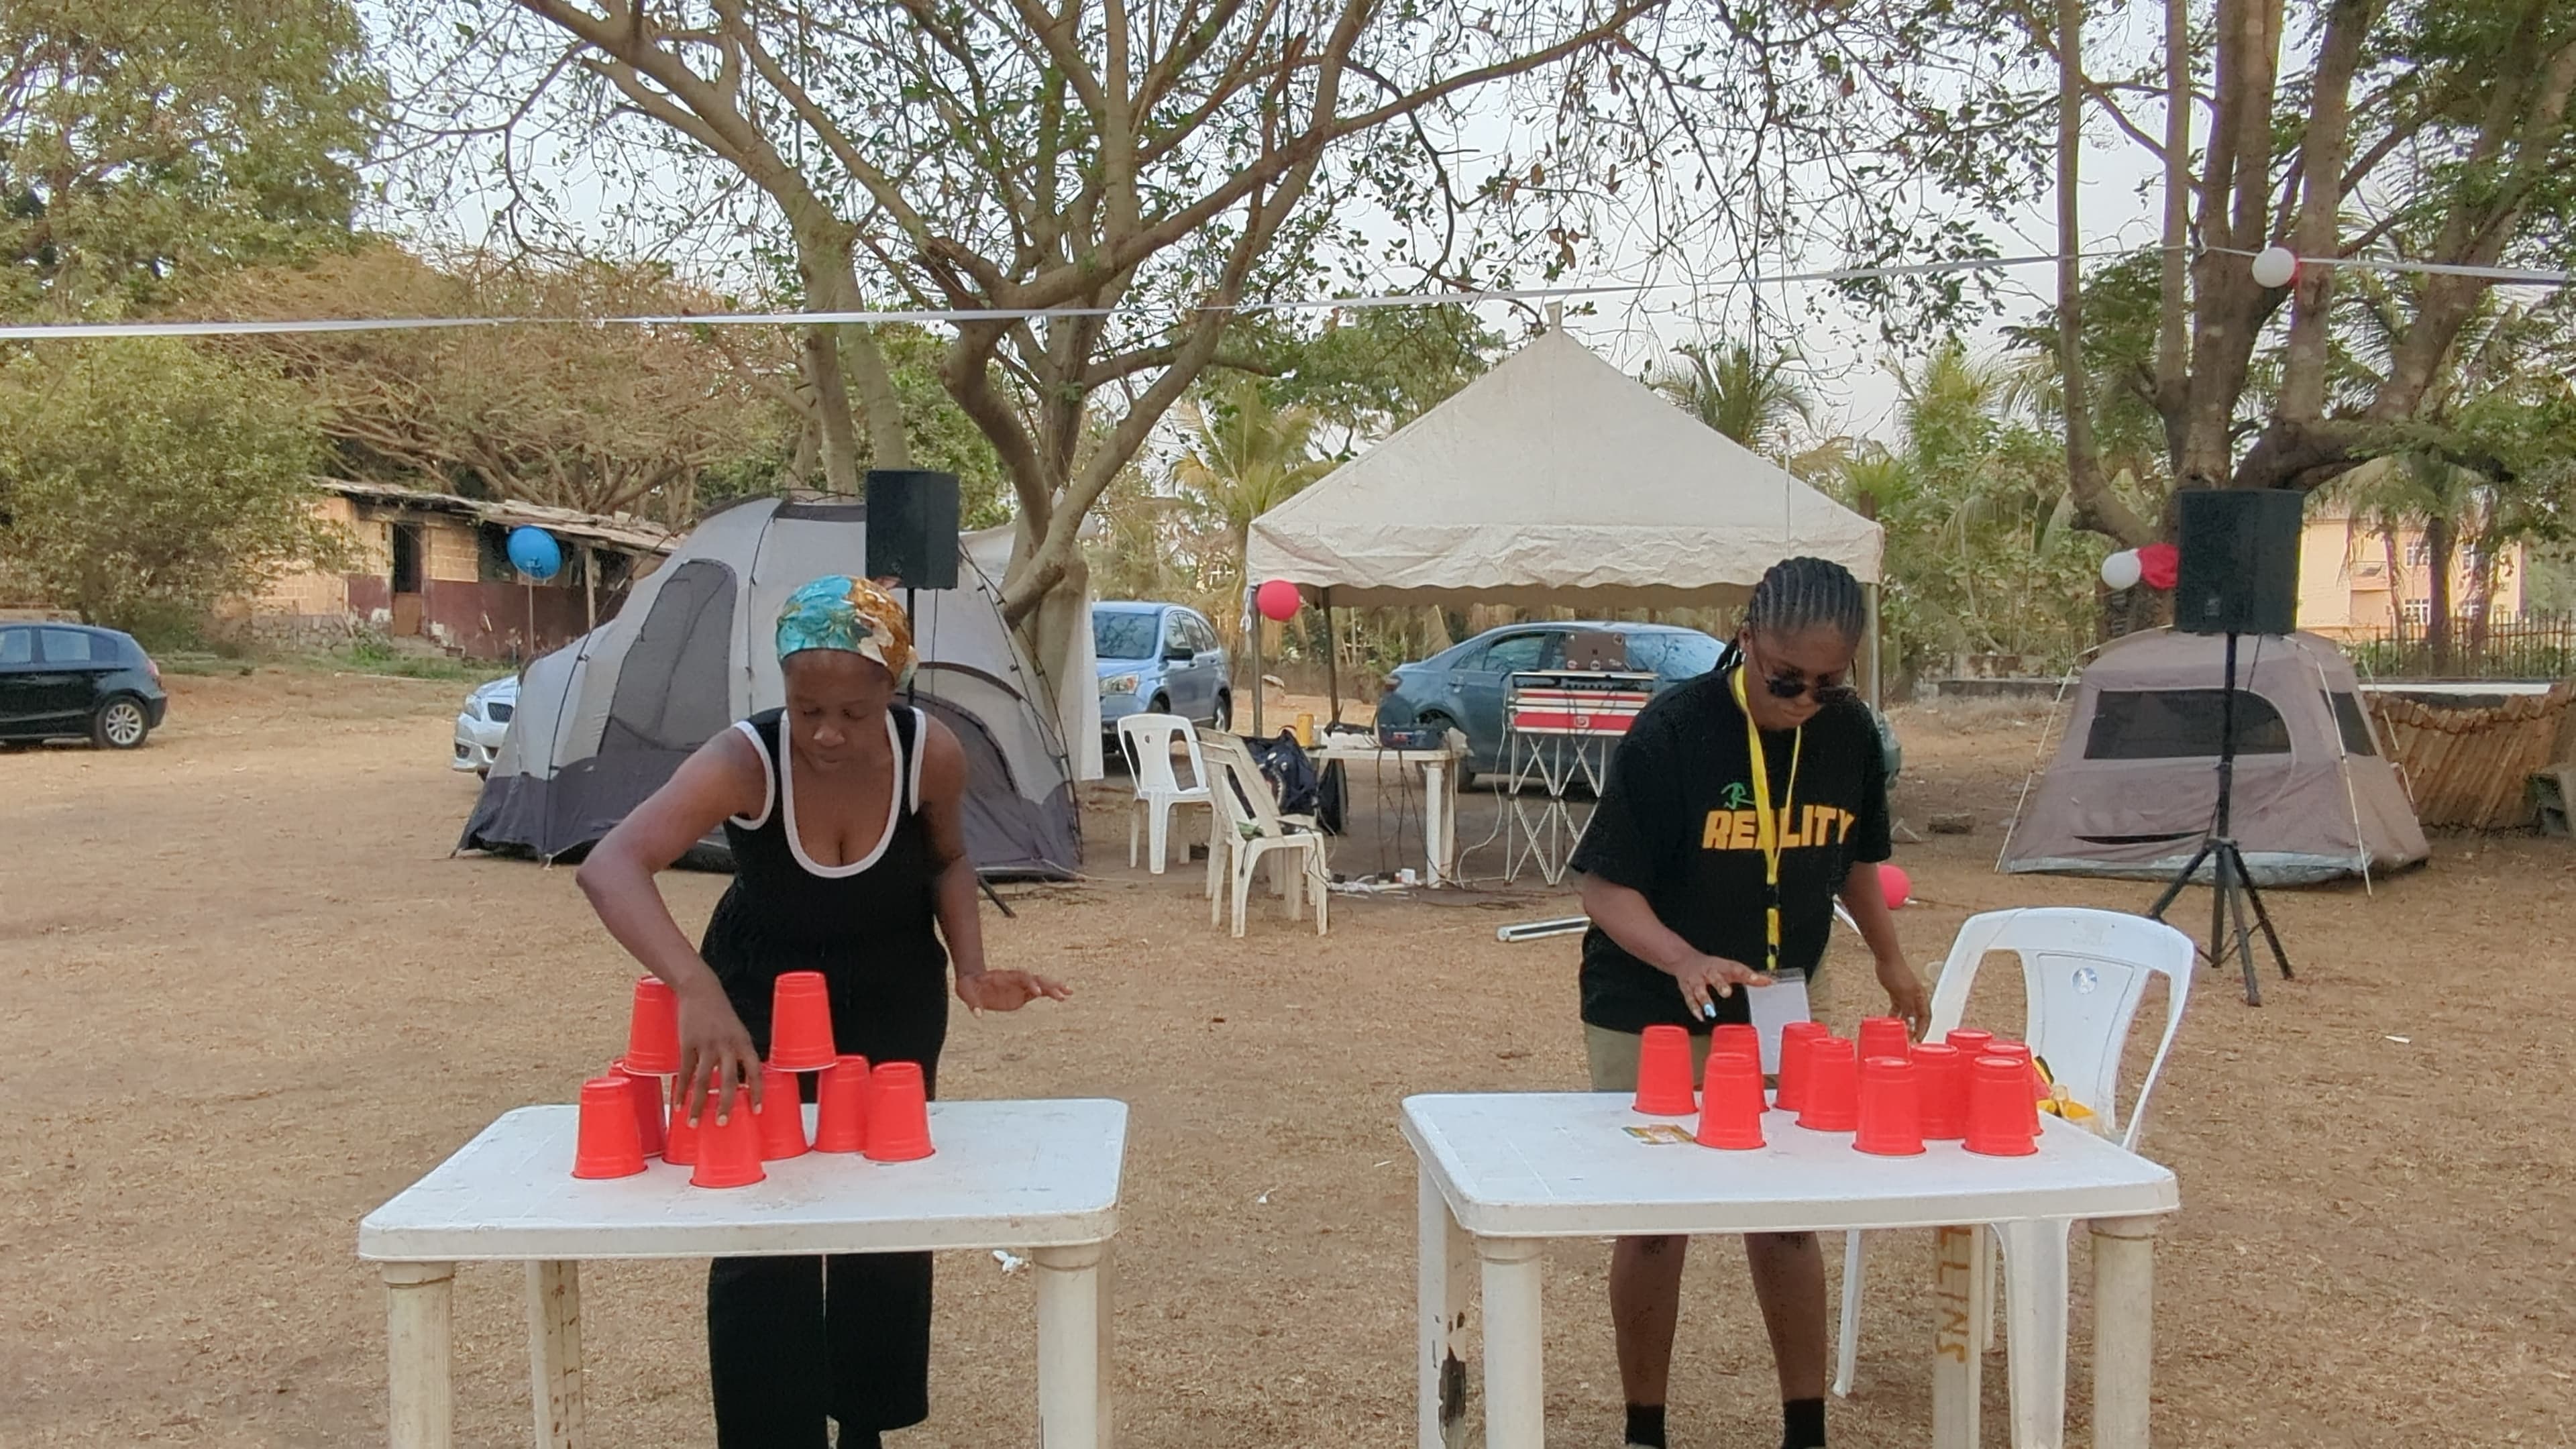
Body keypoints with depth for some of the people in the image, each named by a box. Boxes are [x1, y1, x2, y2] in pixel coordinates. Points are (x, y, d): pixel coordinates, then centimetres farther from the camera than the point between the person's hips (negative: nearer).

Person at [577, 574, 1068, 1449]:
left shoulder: (932, 754, -25)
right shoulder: (744, 762, -34)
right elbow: (609, 867, -48)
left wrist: (971, 967, -20)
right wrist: (697, 989, -63)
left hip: (893, 997, 2)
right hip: (762, 992, -2)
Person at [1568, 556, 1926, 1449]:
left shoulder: (1851, 732, -6)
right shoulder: (1672, 731, -22)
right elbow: (1605, 886, -21)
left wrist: (1888, 956, 12)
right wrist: (1685, 961, -35)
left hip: (1776, 1014, 4)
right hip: (1653, 1017, -4)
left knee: (1788, 1218, 10)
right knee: (1654, 1223, 6)